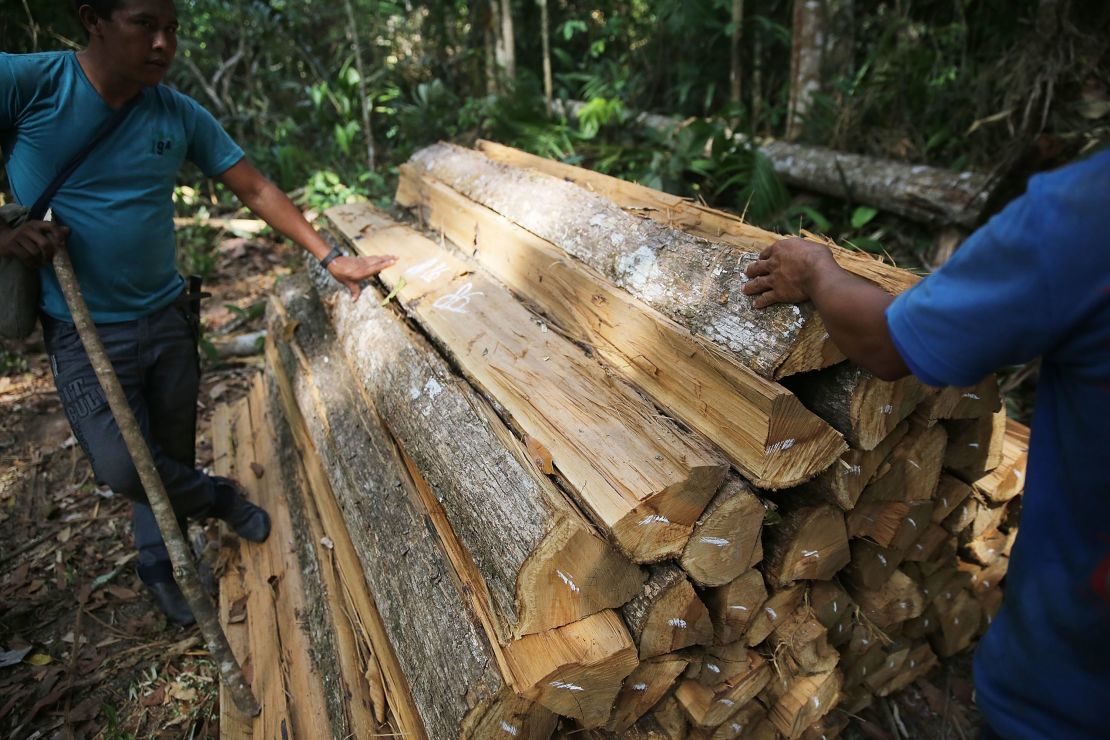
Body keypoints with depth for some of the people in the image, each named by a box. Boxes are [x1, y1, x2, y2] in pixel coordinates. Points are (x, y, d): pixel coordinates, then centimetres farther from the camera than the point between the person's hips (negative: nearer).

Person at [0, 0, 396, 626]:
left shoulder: (181, 115, -3)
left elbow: (257, 189, 0)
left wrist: (330, 258, -6)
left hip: (169, 317, 3)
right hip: (84, 332, -3)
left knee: (172, 454, 14)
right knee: (122, 467, -9)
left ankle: (160, 565, 40)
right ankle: (220, 498, 23)